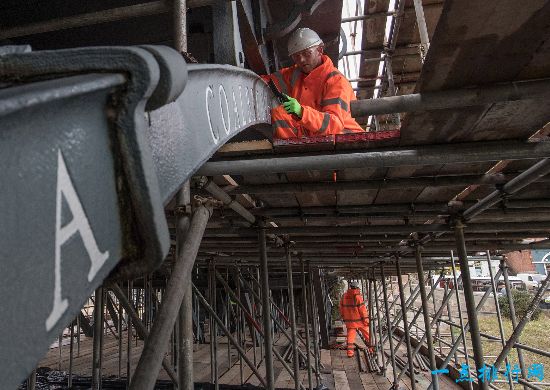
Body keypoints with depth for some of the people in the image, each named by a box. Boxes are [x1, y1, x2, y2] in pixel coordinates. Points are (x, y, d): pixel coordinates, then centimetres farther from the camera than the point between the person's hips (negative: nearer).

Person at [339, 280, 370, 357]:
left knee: (350, 336, 9)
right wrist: (366, 319, -9)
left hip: (349, 320, 4)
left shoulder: (344, 296, 3)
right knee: (367, 334, 12)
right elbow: (362, 309, -15)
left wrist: (344, 318, 20)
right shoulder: (358, 296, -14)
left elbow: (341, 308, 10)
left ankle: (350, 352, 7)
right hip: (359, 320, -4)